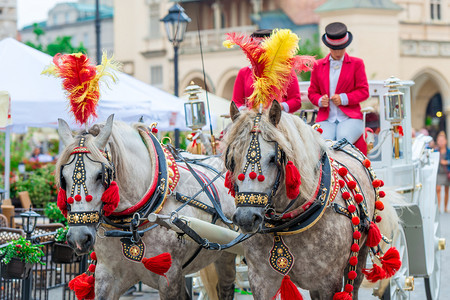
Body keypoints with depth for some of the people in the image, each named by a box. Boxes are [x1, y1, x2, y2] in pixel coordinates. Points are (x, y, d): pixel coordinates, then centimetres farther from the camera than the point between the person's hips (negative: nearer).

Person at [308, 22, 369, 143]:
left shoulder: (356, 64, 12)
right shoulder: (318, 65, 18)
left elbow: (364, 91, 7)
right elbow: (312, 92, 20)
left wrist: (344, 98, -9)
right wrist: (320, 100, -4)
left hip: (349, 117, -1)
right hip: (326, 119, 2)